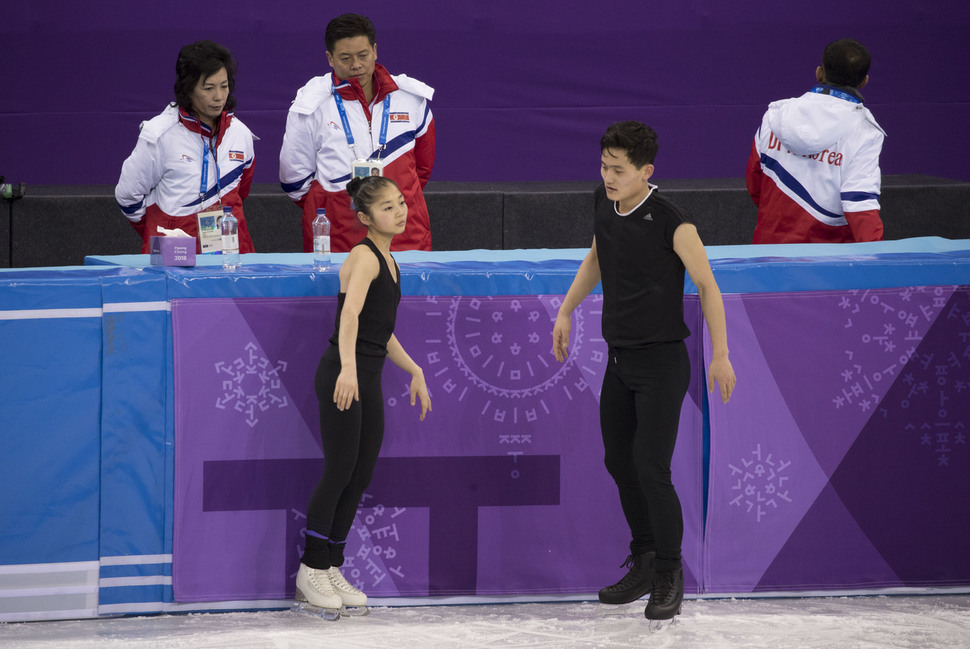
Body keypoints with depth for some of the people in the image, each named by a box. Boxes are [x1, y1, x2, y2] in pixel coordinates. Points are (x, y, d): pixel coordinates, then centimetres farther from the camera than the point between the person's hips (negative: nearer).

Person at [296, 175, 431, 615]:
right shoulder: (363, 257, -12)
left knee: (361, 476, 7)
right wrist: (349, 368, -43)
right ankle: (311, 571, 2)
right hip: (343, 377, -9)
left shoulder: (387, 261, 16)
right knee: (339, 472, -7)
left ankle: (331, 568, 14)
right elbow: (350, 314, -29)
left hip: (369, 380, 9)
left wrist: (414, 371, 22)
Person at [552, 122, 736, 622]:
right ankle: (644, 564, 27)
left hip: (661, 361, -8)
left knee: (651, 468, -12)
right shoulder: (603, 202, 0)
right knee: (619, 463, 13)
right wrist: (566, 311, 18)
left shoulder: (672, 224, -21)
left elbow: (707, 285, -12)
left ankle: (670, 579, 0)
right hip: (619, 359, 8)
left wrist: (720, 356, -11)